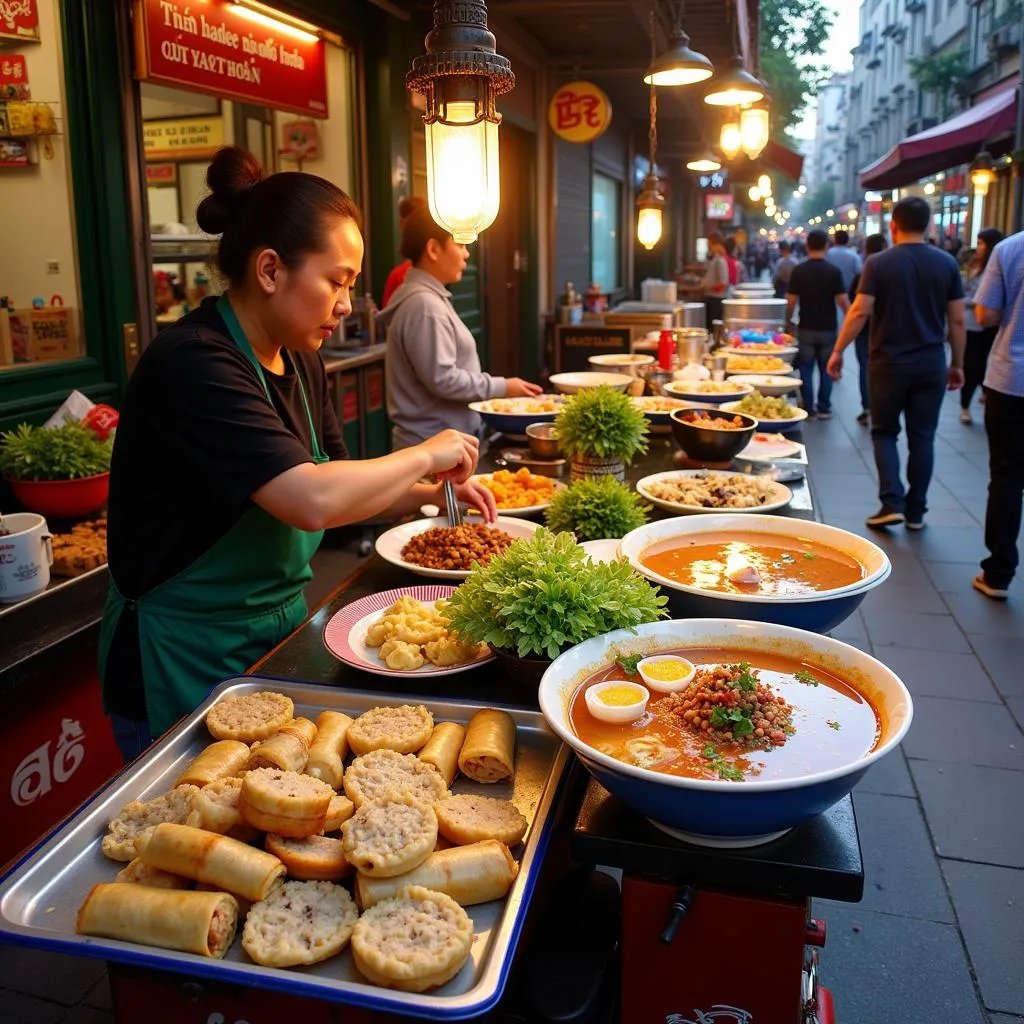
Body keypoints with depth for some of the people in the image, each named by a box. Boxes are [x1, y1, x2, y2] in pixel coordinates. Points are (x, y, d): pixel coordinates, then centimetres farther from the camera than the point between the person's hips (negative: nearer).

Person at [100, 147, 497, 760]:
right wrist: (425, 456, -20)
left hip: (279, 636, 8)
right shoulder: (192, 364, -24)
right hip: (187, 663, -8)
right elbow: (312, 501, -35)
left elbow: (339, 492, 14)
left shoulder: (300, 363, 4)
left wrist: (429, 493, -2)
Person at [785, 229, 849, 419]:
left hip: (806, 328, 0)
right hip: (828, 328, 0)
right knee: (826, 370, 10)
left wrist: (788, 322, 10)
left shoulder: (798, 270, -5)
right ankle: (824, 408, 10)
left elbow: (791, 301, -4)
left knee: (806, 369, 8)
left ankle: (808, 409, 8)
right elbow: (842, 301, -7)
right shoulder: (833, 271, -6)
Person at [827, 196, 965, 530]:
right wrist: (957, 364, 11)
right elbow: (957, 320, 1)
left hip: (889, 362, -2)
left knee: (884, 432, 12)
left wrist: (838, 351, -3)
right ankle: (916, 512, 15)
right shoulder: (946, 263, 1)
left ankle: (892, 503, -1)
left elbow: (860, 312, -12)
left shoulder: (879, 263, -7)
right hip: (931, 364, 2)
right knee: (922, 437, 10)